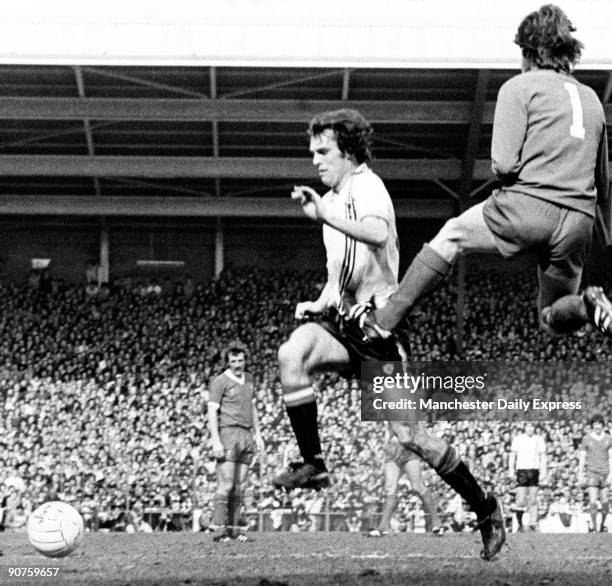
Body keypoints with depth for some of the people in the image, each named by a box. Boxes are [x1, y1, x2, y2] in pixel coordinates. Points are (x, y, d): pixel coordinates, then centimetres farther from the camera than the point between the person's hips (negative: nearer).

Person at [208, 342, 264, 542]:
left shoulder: (248, 379, 17)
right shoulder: (220, 381, -5)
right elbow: (212, 412, -10)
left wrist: (257, 434, 17)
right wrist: (216, 441, -17)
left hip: (246, 435, 7)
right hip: (228, 434, -7)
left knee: (239, 487, 5)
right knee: (226, 486, -11)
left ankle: (234, 529, 8)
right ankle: (220, 531, -10)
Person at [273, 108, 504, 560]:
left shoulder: (365, 185, -10)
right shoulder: (337, 195, 18)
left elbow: (377, 234, -35)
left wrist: (325, 215, -46)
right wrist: (320, 303, 15)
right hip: (342, 320, 7)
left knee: (410, 434, -7)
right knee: (292, 354, -25)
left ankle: (485, 507, 10)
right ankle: (314, 465, -19)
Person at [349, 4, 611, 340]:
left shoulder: (520, 87, 3)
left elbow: (504, 163, -7)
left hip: (528, 206, -5)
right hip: (579, 223, 5)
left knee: (450, 236, 16)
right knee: (554, 320, 20)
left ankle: (384, 319, 13)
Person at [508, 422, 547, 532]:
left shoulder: (539, 439, 8)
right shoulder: (518, 439, 5)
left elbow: (543, 457, 9)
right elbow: (512, 455, 7)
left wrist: (543, 472, 0)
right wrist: (511, 469, -3)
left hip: (534, 471, 1)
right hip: (521, 470, -1)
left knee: (533, 500, 0)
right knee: (521, 500, -7)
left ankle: (533, 523, 4)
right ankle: (520, 523, 5)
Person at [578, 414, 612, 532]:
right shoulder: (586, 439, 1)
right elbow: (582, 457, 5)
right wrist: (580, 475, 1)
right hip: (592, 472, -1)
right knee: (593, 501, -10)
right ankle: (593, 526, -5)